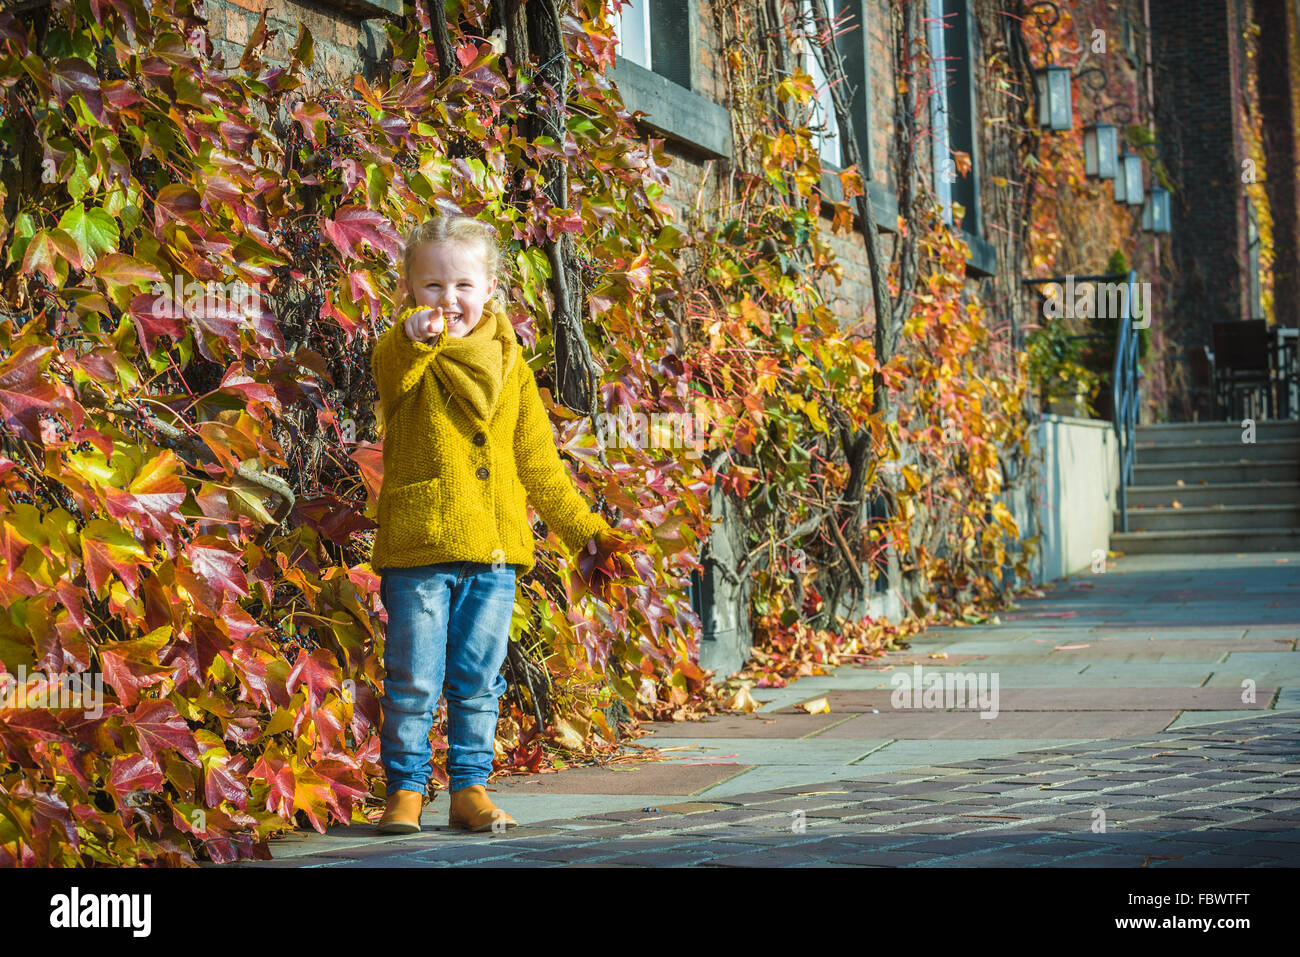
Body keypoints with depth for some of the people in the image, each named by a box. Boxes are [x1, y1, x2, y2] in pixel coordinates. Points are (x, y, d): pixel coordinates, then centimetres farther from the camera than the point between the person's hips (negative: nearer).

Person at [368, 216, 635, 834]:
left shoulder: (509, 368, 12)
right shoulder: (408, 361, 0)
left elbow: (540, 465, 17)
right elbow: (392, 370, -28)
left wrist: (584, 530, 15)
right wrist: (415, 337, -50)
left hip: (495, 553, 4)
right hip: (418, 551, -3)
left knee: (478, 681, 9)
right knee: (413, 681, -1)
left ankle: (470, 787, 19)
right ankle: (405, 788, 12)